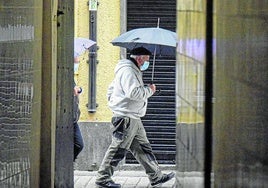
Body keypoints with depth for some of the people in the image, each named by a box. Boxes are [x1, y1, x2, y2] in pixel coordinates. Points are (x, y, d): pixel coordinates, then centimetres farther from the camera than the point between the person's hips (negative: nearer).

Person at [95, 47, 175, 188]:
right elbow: (133, 92, -26)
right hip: (125, 118, -11)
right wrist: (150, 90, -12)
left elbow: (111, 90, 28)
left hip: (134, 118, 11)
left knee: (143, 148, 12)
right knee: (118, 149, -5)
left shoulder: (133, 71, 21)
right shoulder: (128, 71, -13)